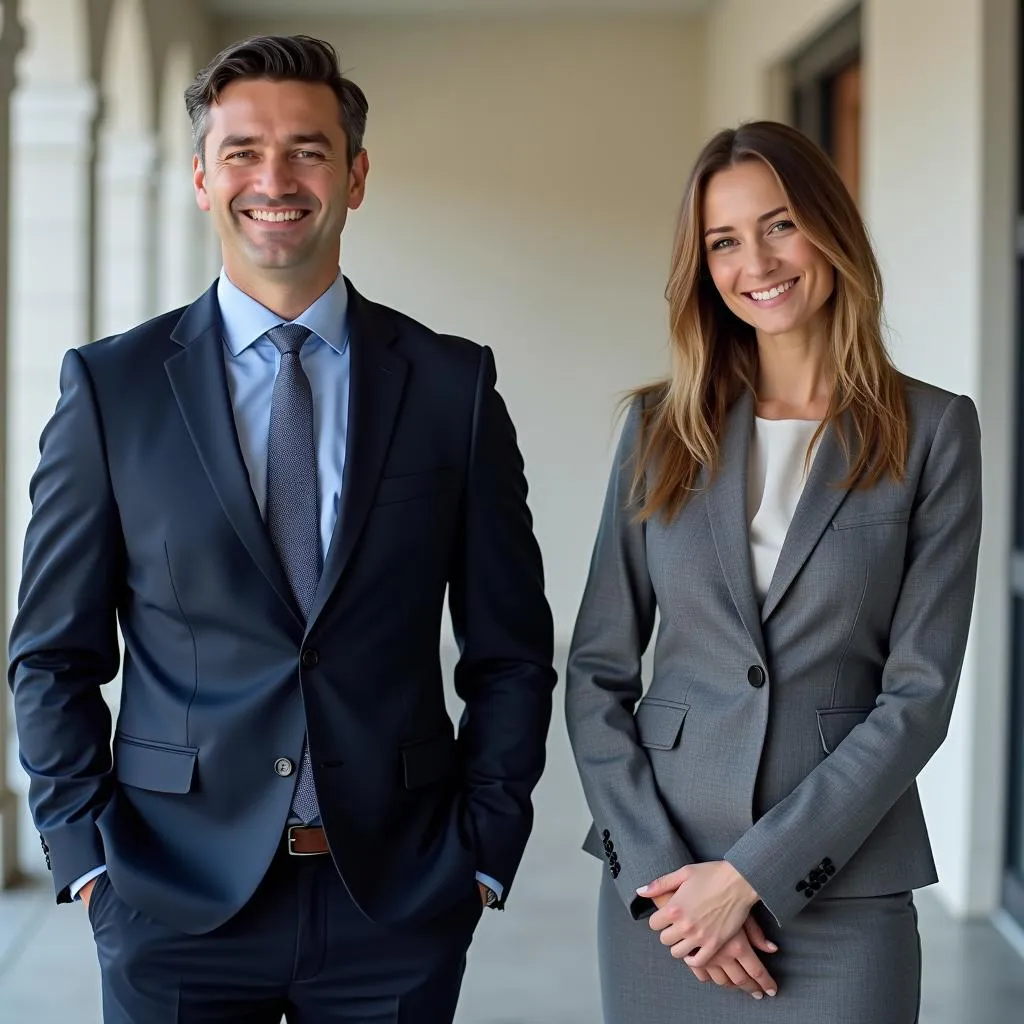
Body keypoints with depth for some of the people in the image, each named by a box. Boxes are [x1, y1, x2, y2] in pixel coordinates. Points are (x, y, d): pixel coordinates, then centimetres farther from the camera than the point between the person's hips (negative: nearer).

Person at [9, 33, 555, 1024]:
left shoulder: (453, 384, 3)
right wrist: (87, 854, -4)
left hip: (398, 901, 1)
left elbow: (509, 652, 6)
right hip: (177, 901, 0)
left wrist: (484, 848, -1)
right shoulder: (110, 385, 1)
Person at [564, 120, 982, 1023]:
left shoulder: (932, 430, -2)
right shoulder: (662, 427, 5)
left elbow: (919, 693, -7)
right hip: (662, 883, 2)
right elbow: (597, 670, 4)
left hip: (839, 880, -2)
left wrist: (751, 873, -12)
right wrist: (656, 868, -8)